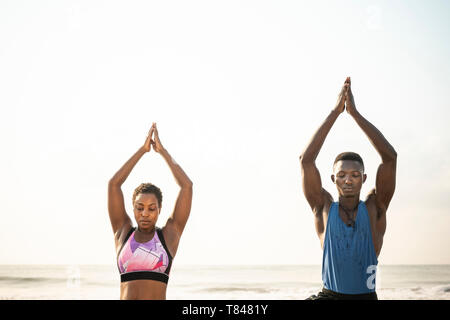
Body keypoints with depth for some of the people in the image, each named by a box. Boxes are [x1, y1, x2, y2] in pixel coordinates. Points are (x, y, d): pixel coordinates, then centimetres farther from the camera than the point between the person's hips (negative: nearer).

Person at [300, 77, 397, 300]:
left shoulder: (374, 208, 3)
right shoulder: (324, 209, 3)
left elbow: (390, 157, -7)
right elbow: (306, 159, -6)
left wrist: (354, 112, -8)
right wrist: (335, 112, -8)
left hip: (366, 296, 0)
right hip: (328, 296, 0)